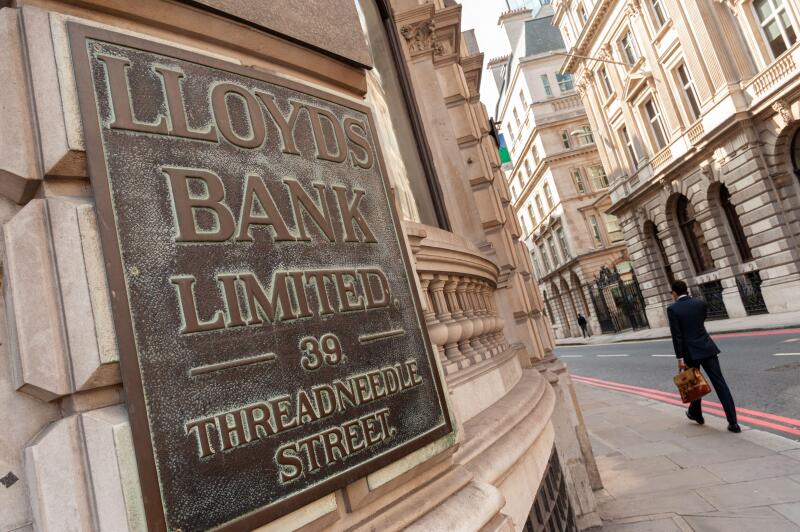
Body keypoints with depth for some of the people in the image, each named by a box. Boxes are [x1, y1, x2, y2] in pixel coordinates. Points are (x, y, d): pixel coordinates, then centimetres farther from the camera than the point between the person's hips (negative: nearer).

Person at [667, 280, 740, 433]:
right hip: (707, 348, 3)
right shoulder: (700, 303, 2)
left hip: (690, 353, -3)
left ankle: (696, 413, 36)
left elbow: (676, 335, -13)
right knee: (719, 383, 2)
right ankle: (733, 422, -1)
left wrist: (680, 358, -11)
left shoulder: (672, 309, -10)